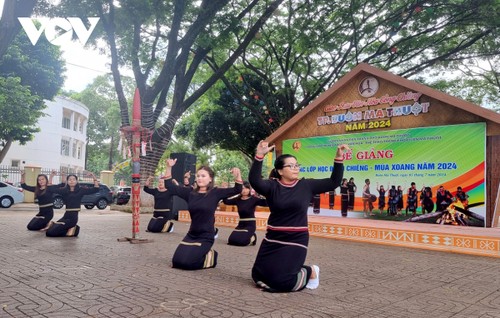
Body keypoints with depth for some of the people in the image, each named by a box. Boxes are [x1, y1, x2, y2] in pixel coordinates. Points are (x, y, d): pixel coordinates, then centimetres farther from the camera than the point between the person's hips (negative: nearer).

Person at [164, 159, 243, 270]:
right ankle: (204, 253, 25)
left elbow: (237, 190, -13)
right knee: (177, 261, 0)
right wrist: (169, 168, -8)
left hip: (206, 236, -5)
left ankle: (210, 256, 13)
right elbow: (170, 186, 3)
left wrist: (237, 176, -31)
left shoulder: (215, 192, -7)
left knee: (187, 262, -15)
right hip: (191, 234, 5)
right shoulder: (190, 192, 2)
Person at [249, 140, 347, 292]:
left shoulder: (307, 185, 0)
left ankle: (311, 272, 20)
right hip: (273, 239, 2)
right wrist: (259, 156, -37)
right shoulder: (272, 186, -5)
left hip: (296, 240, -2)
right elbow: (254, 180, -24)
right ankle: (293, 269, 35)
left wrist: (339, 158, -11)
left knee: (280, 280, -10)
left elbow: (334, 182, -1)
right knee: (259, 275, 9)